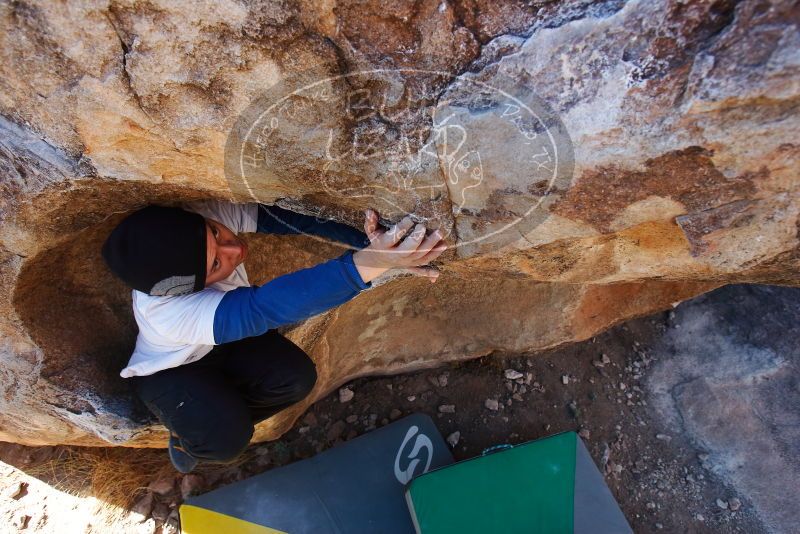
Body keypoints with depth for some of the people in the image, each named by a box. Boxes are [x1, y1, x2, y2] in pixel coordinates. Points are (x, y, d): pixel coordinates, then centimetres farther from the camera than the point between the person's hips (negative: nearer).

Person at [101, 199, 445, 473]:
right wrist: (369, 262, -71)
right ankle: (186, 432, 9)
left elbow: (287, 216, -37)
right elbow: (264, 307, -57)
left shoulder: (208, 213, -33)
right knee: (228, 441, -27)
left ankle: (219, 416, 10)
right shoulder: (165, 310, -43)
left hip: (223, 340, 5)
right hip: (168, 369, -4)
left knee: (297, 378, -17)